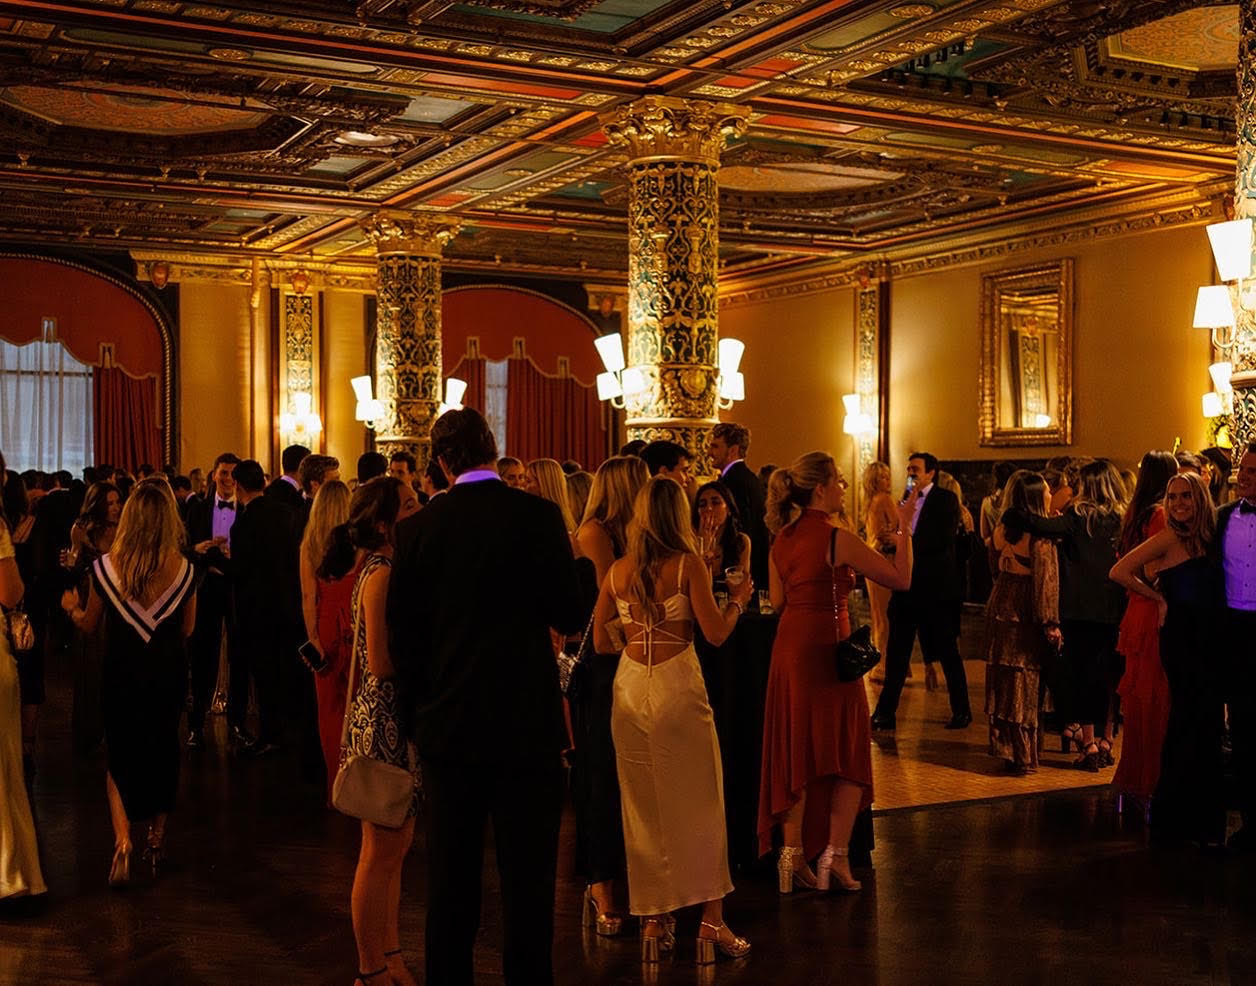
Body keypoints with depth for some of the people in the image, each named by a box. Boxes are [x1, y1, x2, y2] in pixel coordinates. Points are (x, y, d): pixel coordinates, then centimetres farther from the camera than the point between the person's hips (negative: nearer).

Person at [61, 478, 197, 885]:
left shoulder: (105, 567, -13)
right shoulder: (183, 569, -12)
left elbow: (88, 624, 2)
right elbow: (187, 629, 1)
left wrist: (71, 607, 23)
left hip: (122, 673, -1)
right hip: (168, 673, 1)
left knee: (120, 757, 13)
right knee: (162, 752, 19)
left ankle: (122, 842, -5)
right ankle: (157, 838, 28)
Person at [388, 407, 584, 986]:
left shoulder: (418, 527, -1)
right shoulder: (537, 515, -8)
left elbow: (402, 635, 2)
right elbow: (570, 617, -7)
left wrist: (419, 713, 14)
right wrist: (572, 556, 11)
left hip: (447, 724, 3)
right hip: (527, 722, -2)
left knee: (451, 881, 14)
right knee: (528, 880, 6)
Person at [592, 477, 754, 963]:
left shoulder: (618, 570, 5)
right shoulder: (688, 564, -7)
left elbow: (600, 639, 9)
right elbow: (716, 633, -11)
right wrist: (737, 600, 6)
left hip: (630, 687, 4)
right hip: (678, 686, -4)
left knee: (643, 807, 11)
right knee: (700, 803, 6)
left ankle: (653, 922, 15)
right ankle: (712, 920, 7)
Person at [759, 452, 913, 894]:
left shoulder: (782, 538, 6)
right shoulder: (837, 538, -15)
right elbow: (901, 578, -11)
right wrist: (904, 529, -1)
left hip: (789, 648, 7)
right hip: (827, 647, -7)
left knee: (797, 752, 13)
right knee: (847, 754, 6)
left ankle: (793, 852, 15)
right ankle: (835, 854, 4)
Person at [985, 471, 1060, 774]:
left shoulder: (1003, 527, 2)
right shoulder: (1040, 534, -15)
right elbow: (1045, 580, -16)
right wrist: (1051, 623, -14)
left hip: (1000, 609, 5)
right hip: (1025, 617, -5)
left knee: (1003, 680, 12)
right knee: (1024, 683, 1)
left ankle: (1004, 745, 19)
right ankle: (1023, 754, 6)